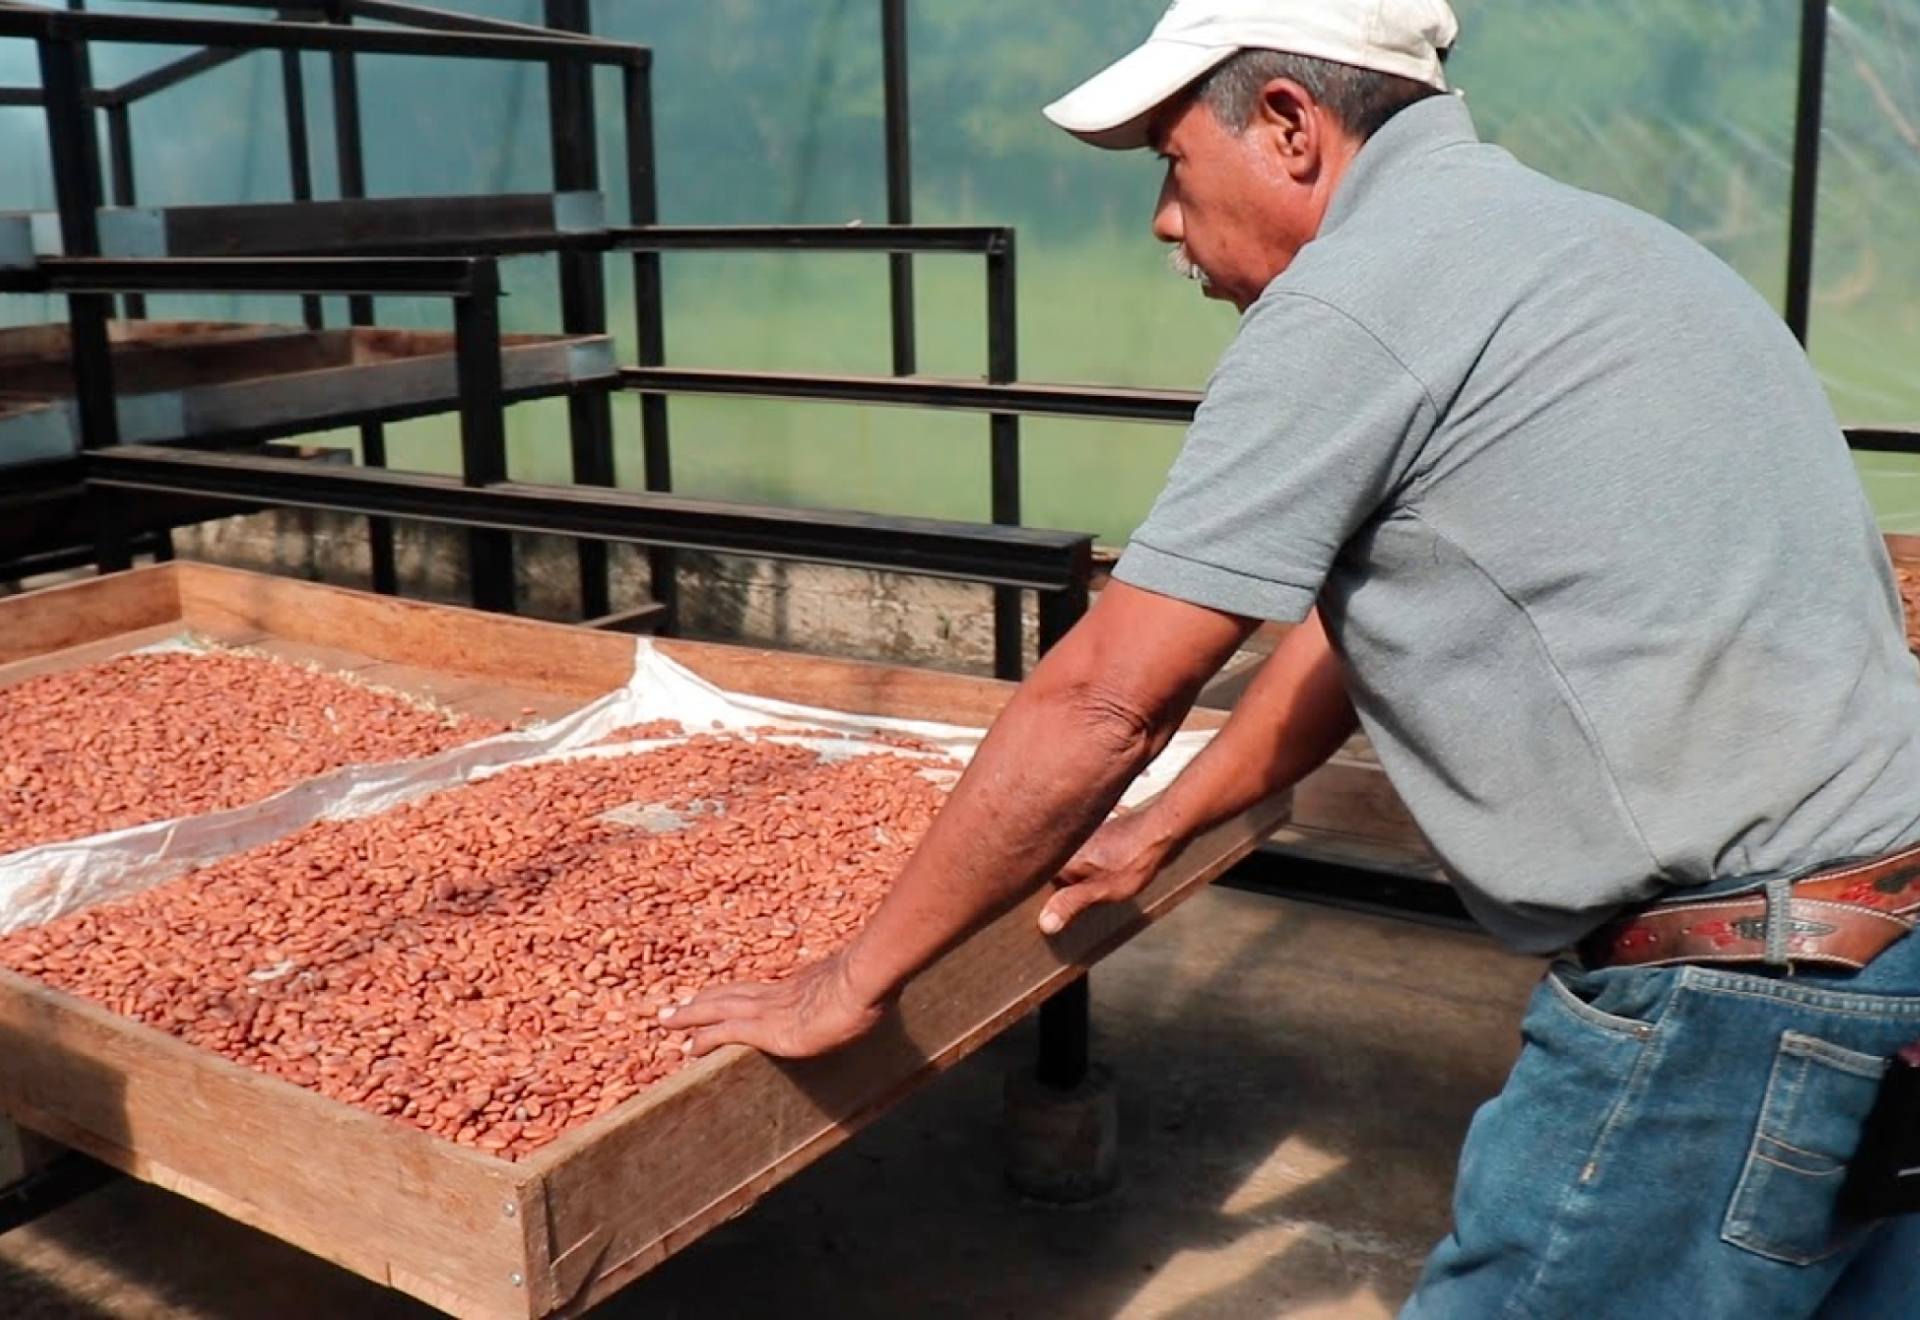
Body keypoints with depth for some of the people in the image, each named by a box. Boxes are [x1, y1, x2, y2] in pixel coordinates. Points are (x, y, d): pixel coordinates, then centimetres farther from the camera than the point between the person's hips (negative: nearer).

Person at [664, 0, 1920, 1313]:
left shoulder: (1354, 302, -14)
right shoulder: (1536, 234, 16)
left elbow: (1100, 702, -13)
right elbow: (1354, 621, 22)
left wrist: (854, 982, -2)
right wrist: (1159, 832, 28)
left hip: (1732, 993, -10)